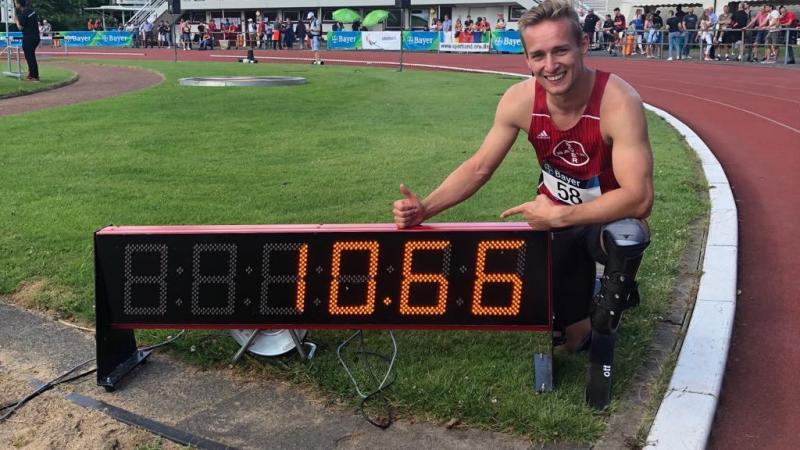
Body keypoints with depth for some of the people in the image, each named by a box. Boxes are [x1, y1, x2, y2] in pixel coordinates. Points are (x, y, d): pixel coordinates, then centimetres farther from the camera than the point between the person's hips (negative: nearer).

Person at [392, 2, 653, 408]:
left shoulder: (618, 102, -30)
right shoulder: (519, 100, -18)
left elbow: (639, 198, -35)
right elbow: (479, 167, -9)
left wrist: (559, 215, -34)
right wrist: (424, 209, -22)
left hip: (608, 219, -3)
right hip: (554, 221, 3)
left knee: (627, 237, -41)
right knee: (565, 340, 5)